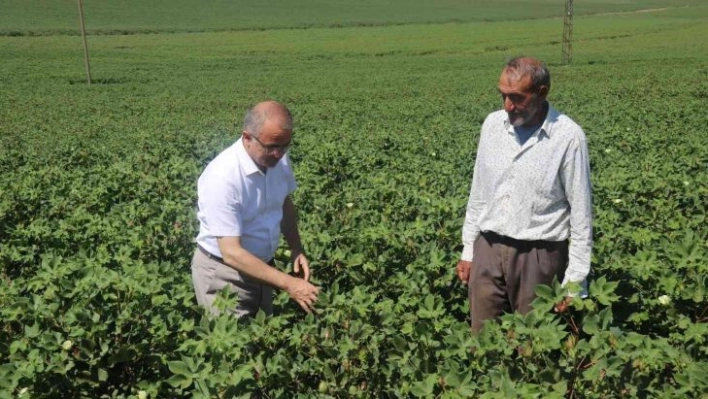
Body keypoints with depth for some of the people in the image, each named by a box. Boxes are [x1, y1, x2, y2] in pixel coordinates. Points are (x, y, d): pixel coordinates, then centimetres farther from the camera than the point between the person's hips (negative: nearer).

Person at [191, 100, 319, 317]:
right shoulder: (222, 177, -30)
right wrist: (288, 283, -32)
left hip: (260, 266, 6)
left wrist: (296, 249, -1)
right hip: (223, 272, -6)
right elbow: (231, 253, -31)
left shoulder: (278, 160, -10)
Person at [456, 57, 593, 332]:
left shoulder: (568, 136, -12)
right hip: (488, 249, 4)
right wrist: (468, 250, 11)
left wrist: (575, 281, -7)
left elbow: (581, 212, -7)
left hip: (538, 255, -4)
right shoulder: (492, 124, 2)